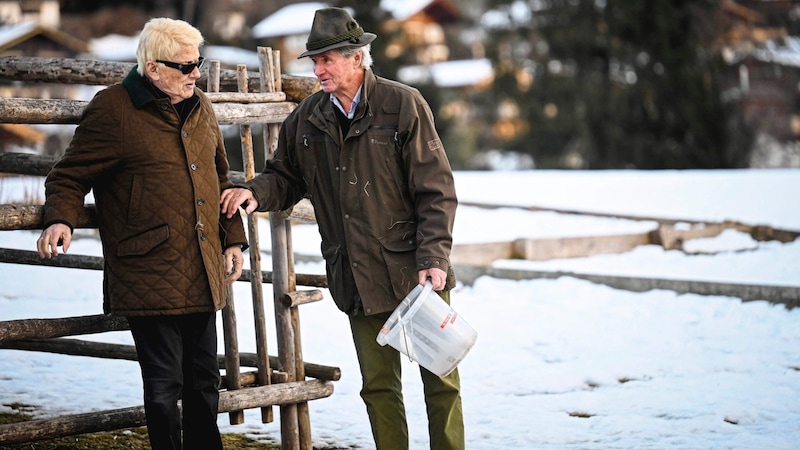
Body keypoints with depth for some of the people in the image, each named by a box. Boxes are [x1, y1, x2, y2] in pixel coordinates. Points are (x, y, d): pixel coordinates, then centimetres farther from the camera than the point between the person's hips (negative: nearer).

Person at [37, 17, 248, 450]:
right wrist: (60, 219, -22)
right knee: (165, 382, -3)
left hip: (203, 277, 7)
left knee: (204, 379, 15)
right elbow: (68, 176, -4)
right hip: (149, 278, -7)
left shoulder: (200, 108, 14)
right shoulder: (112, 109, -8)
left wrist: (233, 238, 19)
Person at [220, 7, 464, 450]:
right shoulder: (307, 117, 4)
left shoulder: (403, 104, -8)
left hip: (417, 275, -3)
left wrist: (433, 258, -16)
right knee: (378, 386, 12)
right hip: (358, 278, 4)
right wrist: (256, 192, -6)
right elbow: (286, 176, 16)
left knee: (440, 380, 4)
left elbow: (436, 191, -8)